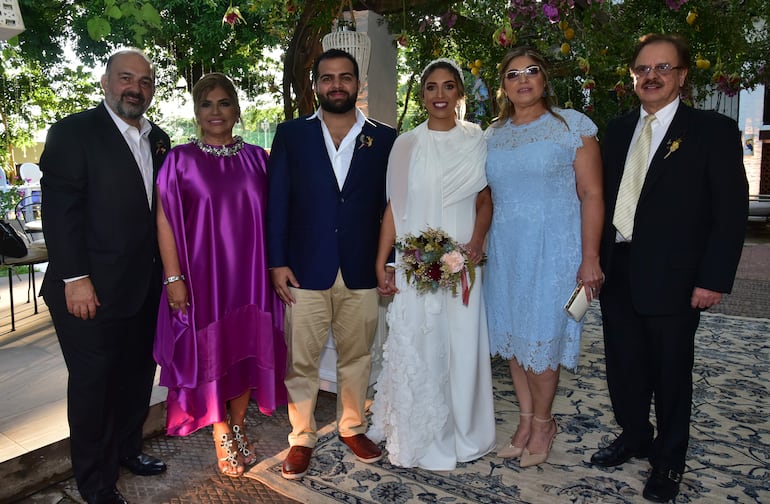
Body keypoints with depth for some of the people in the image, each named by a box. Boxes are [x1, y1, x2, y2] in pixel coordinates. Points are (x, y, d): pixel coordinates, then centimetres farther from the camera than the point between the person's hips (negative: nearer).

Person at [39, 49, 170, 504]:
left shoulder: (159, 140, 11)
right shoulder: (73, 132, -7)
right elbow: (59, 210, -13)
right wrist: (75, 279, -17)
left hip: (145, 288, 6)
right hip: (91, 290, -5)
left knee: (138, 375, 17)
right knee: (92, 382, 9)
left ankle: (127, 448, 39)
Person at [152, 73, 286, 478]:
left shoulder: (256, 158, 6)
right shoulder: (180, 160, -2)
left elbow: (269, 217, 8)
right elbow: (165, 222, -5)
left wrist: (275, 266, 5)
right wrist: (173, 278, -10)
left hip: (249, 274, 3)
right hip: (203, 274, -2)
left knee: (248, 349, 11)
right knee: (210, 354, 7)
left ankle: (238, 427, 33)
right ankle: (222, 437, 27)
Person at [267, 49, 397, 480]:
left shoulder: (384, 138, 5)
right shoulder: (291, 134, 4)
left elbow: (391, 205, 5)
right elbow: (277, 202, 2)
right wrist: (277, 262, -4)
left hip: (362, 272, 1)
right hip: (305, 270, -1)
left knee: (357, 356, 14)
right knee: (301, 361, 7)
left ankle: (352, 427, 35)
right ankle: (302, 438, 27)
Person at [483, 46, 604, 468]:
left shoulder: (572, 125, -2)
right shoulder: (494, 136, 10)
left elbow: (591, 195, -7)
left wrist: (590, 258, -13)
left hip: (553, 250, -4)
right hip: (505, 251, 5)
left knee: (541, 338, 0)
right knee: (512, 336, 9)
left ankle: (542, 424, 22)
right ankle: (526, 420, 26)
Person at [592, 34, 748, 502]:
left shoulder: (714, 131, -4)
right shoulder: (617, 131, 10)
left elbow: (731, 212, -7)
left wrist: (714, 279, -13)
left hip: (672, 279, -4)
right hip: (618, 274, 5)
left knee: (671, 372, 10)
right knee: (623, 366, 16)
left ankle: (670, 458, 32)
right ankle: (634, 435, 39)